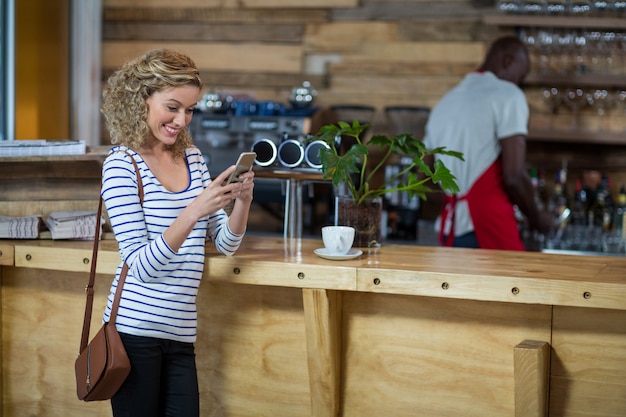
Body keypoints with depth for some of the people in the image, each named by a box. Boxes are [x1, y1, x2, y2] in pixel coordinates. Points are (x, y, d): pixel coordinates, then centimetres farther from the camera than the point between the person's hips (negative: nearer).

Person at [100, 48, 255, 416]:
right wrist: (194, 210, -27)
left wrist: (242, 201, -8)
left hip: (180, 332, 6)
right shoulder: (121, 165, -9)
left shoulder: (192, 157, 10)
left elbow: (225, 243, 11)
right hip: (136, 329, -5)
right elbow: (141, 265, -16)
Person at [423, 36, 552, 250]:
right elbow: (514, 176, -11)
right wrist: (536, 218, 4)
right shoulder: (508, 95, -3)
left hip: (449, 233, 8)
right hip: (490, 230, -7)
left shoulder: (445, 102, 19)